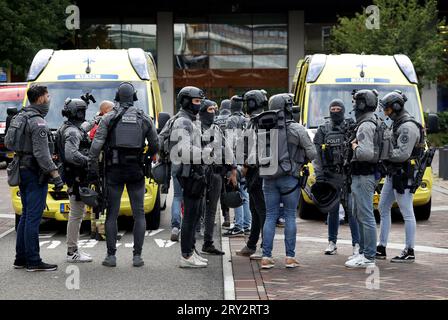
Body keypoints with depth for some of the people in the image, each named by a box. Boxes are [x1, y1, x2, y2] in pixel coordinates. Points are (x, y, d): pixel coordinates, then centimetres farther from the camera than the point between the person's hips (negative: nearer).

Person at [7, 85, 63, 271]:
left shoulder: (19, 117, 12)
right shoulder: (37, 122, -16)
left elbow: (8, 142, 19)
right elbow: (41, 153, -22)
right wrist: (55, 174, -21)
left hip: (22, 171, 9)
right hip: (35, 174, -9)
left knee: (26, 215, 14)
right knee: (33, 217, -7)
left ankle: (21, 258, 17)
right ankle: (33, 261, -6)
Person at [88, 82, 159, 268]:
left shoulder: (109, 118, -1)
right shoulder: (144, 119, 5)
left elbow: (96, 145, -9)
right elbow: (155, 146, 9)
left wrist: (92, 169, -7)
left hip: (114, 170, -1)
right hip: (136, 171, 1)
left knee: (112, 214, 4)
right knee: (139, 214, 6)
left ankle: (111, 256, 2)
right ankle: (137, 256, 2)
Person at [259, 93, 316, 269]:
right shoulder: (297, 129, -7)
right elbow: (311, 153, -5)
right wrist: (301, 161, 14)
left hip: (268, 178, 3)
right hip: (290, 178, -3)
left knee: (270, 216, 7)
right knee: (290, 216, 5)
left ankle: (266, 257, 3)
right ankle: (290, 257, 4)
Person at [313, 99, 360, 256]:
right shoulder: (323, 130, 9)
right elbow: (316, 154, 5)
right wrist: (319, 175, -4)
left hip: (348, 176, -2)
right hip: (330, 176, 2)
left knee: (352, 210, -5)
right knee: (332, 211, 8)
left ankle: (357, 244, -1)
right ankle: (332, 243, 16)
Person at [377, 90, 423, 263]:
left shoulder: (408, 127, -17)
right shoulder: (398, 124, 15)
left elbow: (403, 154, -24)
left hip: (403, 176, -11)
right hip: (393, 174, 11)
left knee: (407, 213, -5)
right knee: (383, 209, 13)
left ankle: (409, 252, 0)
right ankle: (381, 248, 19)